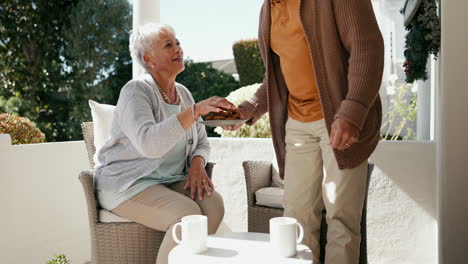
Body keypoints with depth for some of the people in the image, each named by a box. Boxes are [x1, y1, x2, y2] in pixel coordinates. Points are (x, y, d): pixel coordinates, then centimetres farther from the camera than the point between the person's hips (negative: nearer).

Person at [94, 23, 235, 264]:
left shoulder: (183, 93, 9)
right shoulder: (136, 91, -13)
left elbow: (202, 143, 14)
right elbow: (149, 144, -31)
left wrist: (197, 164, -8)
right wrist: (195, 110, -34)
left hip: (171, 181, 6)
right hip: (127, 185, -6)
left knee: (213, 202, -20)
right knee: (187, 214, -28)